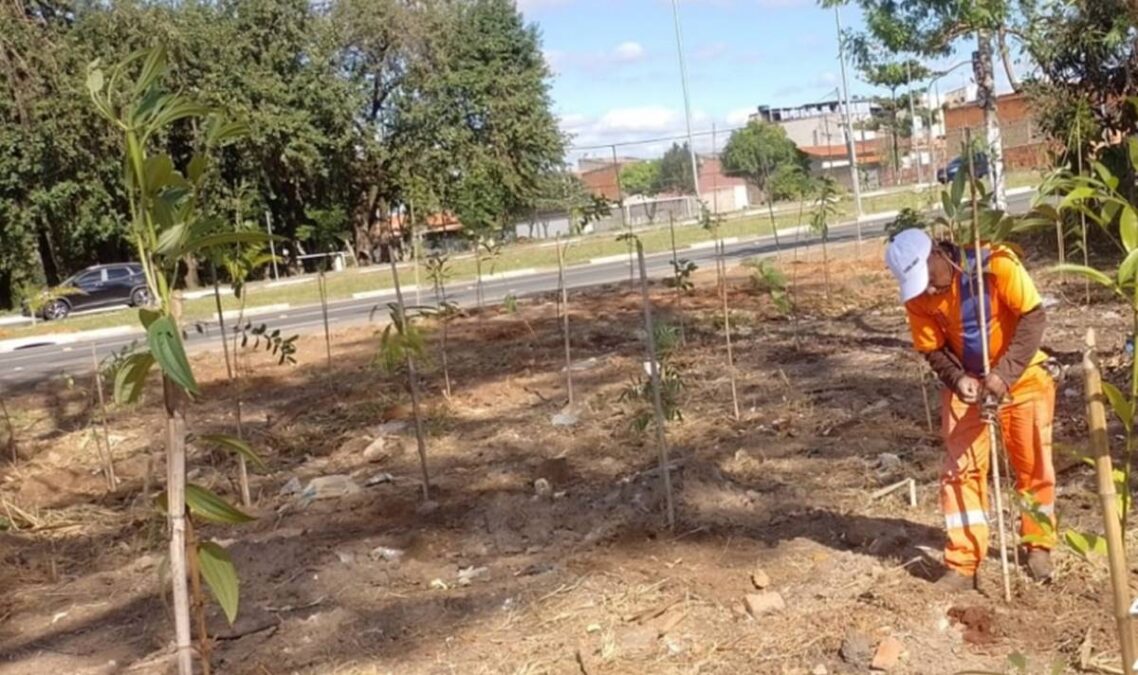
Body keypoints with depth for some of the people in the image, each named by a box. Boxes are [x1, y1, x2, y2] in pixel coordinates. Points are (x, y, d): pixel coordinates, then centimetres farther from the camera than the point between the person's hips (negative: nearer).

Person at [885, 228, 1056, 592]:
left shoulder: (997, 264, -26)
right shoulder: (918, 298, -15)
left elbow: (1033, 316, -24)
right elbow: (933, 350, -6)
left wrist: (1005, 373, -31)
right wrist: (957, 379, -26)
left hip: (1023, 378, -2)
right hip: (967, 385, 2)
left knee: (1034, 465, 8)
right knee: (961, 470, -2)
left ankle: (1038, 545, 29)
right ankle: (963, 565, 4)